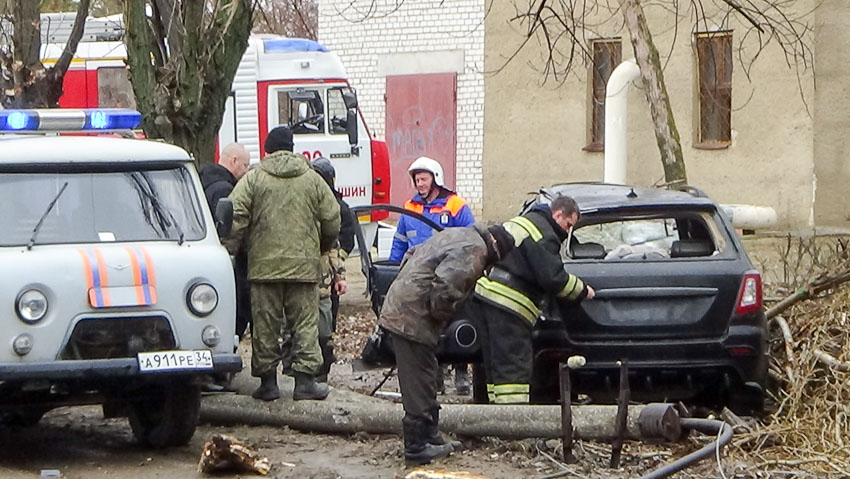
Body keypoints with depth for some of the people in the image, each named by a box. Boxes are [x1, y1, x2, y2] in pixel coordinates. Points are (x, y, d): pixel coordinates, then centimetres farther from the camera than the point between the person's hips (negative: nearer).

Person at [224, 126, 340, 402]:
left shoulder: (253, 178, 1)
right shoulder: (312, 180, 6)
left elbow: (235, 217, -7)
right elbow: (332, 219, 8)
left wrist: (231, 249, 4)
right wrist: (321, 248, 25)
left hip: (263, 265, -1)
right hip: (304, 265, 1)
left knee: (265, 325, 5)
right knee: (305, 324, 5)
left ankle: (268, 381, 6)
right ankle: (305, 380, 1)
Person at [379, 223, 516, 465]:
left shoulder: (458, 235, 18)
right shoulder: (474, 252, -14)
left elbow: (412, 255, 25)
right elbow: (444, 287, -27)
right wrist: (442, 315, -8)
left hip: (397, 309, 10)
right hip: (413, 320, -10)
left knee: (425, 381, 19)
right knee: (420, 384, -3)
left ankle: (430, 436, 28)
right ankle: (417, 447, 1)